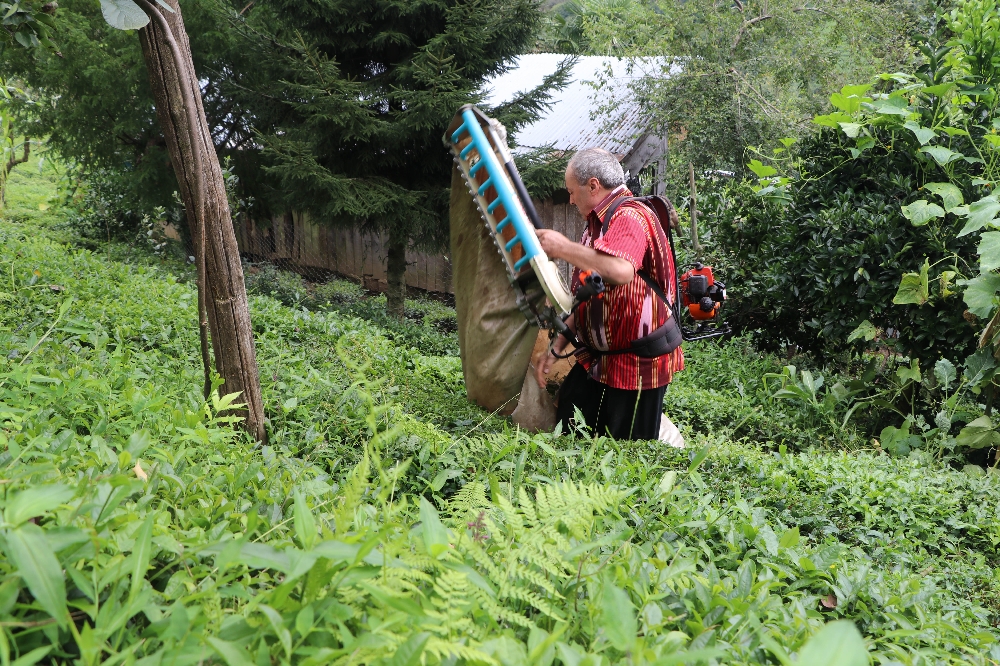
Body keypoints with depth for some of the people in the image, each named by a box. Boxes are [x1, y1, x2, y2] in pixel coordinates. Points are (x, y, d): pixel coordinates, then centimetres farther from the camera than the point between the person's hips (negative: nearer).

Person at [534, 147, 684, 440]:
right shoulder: (597, 225, 16)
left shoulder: (630, 216, -17)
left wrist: (563, 248, -26)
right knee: (566, 433, 10)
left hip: (637, 362, -10)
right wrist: (557, 348, 17)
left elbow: (621, 271, -41)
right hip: (597, 358, 10)